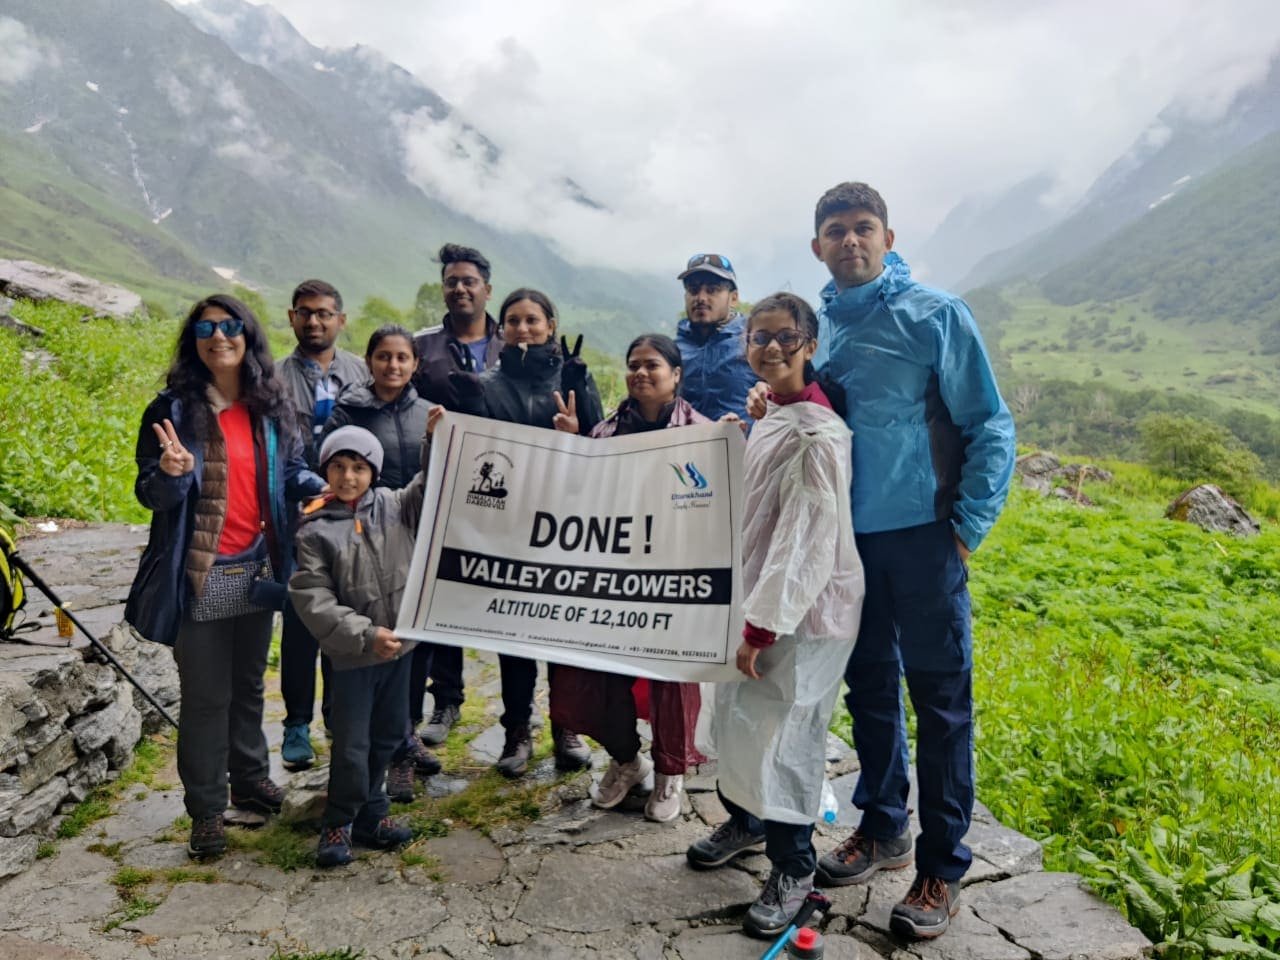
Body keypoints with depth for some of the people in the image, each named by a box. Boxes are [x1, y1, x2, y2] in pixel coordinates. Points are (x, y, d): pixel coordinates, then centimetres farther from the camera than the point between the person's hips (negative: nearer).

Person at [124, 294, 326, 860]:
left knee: (249, 683, 19)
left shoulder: (270, 405, 2)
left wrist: (321, 488, -11)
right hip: (200, 575, -4)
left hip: (257, 568, 4)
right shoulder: (173, 407, -8)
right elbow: (149, 494, -8)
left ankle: (250, 780, 36)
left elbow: (292, 469, 10)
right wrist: (171, 473, -30)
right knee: (206, 695, 4)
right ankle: (206, 808, 19)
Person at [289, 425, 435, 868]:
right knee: (351, 745, 2)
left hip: (399, 646, 4)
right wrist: (365, 635, -19)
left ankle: (370, 814, 36)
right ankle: (339, 823, 24)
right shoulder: (315, 530, -8)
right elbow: (312, 599, -13)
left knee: (387, 738, 17)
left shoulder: (393, 506, 1)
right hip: (351, 654, -4)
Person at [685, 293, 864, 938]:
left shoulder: (816, 434, -19)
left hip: (800, 611, -9)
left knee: (779, 734, 0)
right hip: (758, 599, 9)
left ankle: (792, 872, 20)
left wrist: (762, 625, -22)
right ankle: (744, 819, 43)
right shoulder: (770, 421, 10)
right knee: (735, 717, 19)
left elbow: (807, 540, -23)